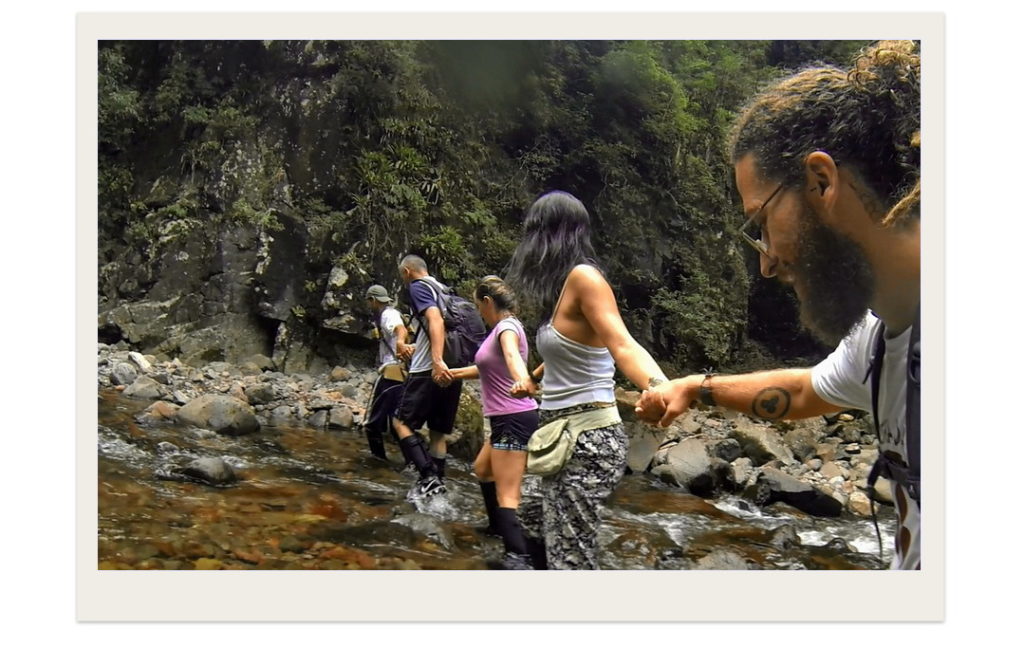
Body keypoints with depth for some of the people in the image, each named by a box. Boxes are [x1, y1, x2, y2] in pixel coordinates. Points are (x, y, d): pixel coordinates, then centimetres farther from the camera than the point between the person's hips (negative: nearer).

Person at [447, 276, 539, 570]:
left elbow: (512, 356, -39)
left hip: (514, 418, -10)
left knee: (507, 495, -16)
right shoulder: (502, 327, 16)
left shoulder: (507, 326, -14)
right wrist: (453, 373, 45)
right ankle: (498, 524, 47)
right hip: (507, 419, 10)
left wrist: (523, 382, -59)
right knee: (482, 469, 30)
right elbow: (488, 368, 32)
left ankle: (519, 558, -23)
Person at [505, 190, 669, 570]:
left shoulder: (583, 278, -15)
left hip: (589, 440, -9)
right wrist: (534, 378, 38)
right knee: (559, 551, 15)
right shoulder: (563, 285, 13)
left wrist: (657, 386, -47)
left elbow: (622, 344, -30)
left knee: (570, 559, -8)